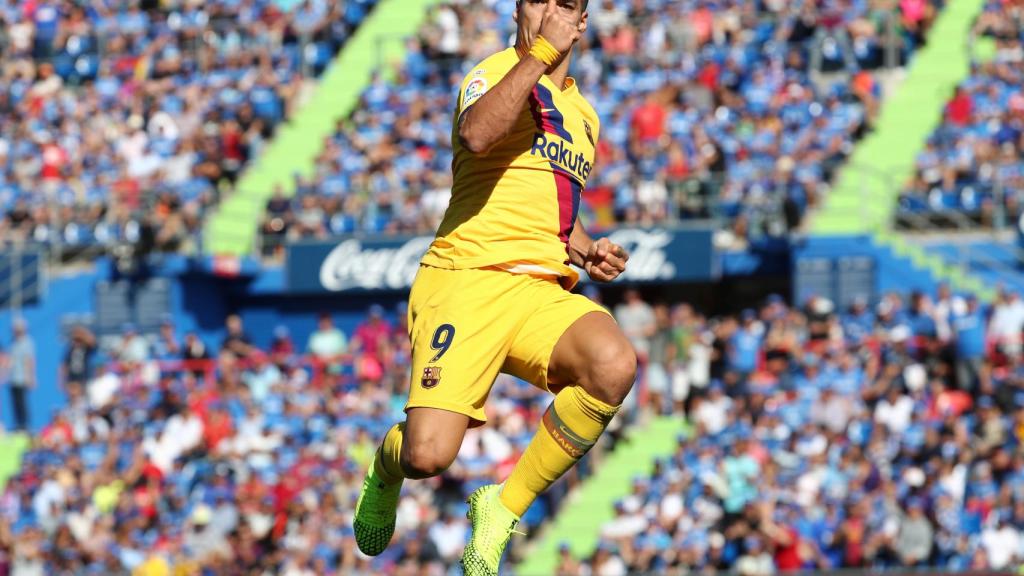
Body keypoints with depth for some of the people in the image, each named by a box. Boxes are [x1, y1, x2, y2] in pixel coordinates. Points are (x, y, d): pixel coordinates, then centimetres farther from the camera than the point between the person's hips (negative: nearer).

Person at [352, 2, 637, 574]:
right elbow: (476, 134, -24)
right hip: (466, 279, -5)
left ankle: (503, 508, -10)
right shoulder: (499, 70, 0)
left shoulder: (585, 114, 22)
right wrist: (541, 54, -22)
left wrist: (586, 249, 16)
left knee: (614, 365, -30)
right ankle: (387, 467, 22)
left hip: (543, 291, 6)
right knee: (428, 456, -22)